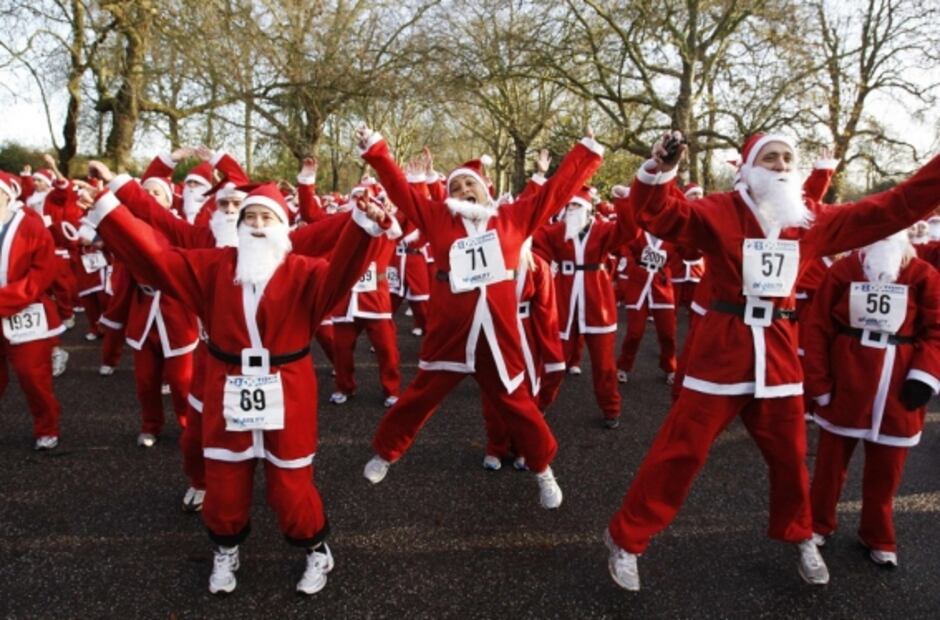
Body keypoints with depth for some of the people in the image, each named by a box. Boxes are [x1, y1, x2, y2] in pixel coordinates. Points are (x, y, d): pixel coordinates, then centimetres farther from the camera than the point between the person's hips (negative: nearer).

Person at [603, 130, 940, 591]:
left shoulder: (812, 220, 6)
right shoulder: (721, 212, -7)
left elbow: (890, 210, 10)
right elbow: (661, 215, -21)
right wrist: (658, 171, -39)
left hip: (779, 349, 5)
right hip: (723, 346, -4)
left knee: (789, 454, 18)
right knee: (680, 451, -3)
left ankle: (800, 538, 44)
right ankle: (626, 540, 11)